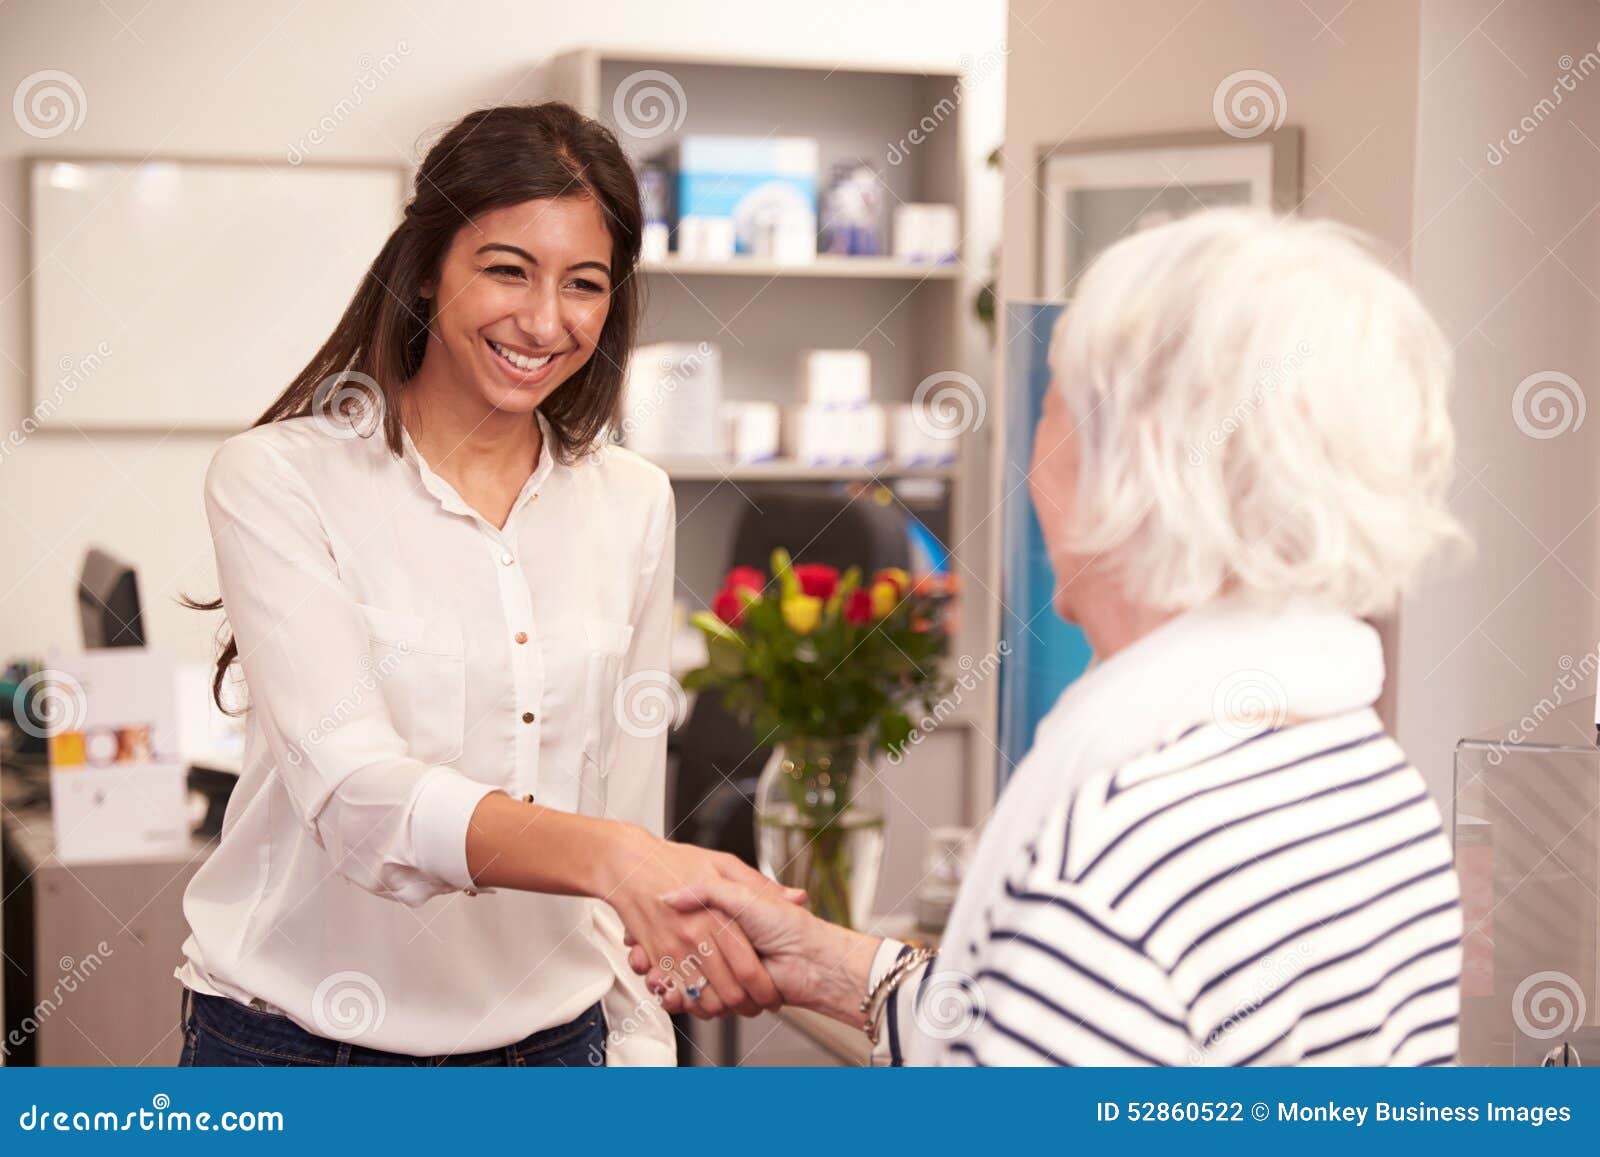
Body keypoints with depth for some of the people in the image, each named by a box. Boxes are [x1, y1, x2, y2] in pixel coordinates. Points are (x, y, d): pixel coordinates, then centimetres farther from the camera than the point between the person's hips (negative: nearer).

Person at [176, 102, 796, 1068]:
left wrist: (638, 1051, 4)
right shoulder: (281, 479, -11)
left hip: (549, 1038, 4)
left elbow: (627, 799, 9)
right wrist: (612, 857, -39)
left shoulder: (633, 506, 4)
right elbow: (353, 791, -24)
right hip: (299, 1037, -3)